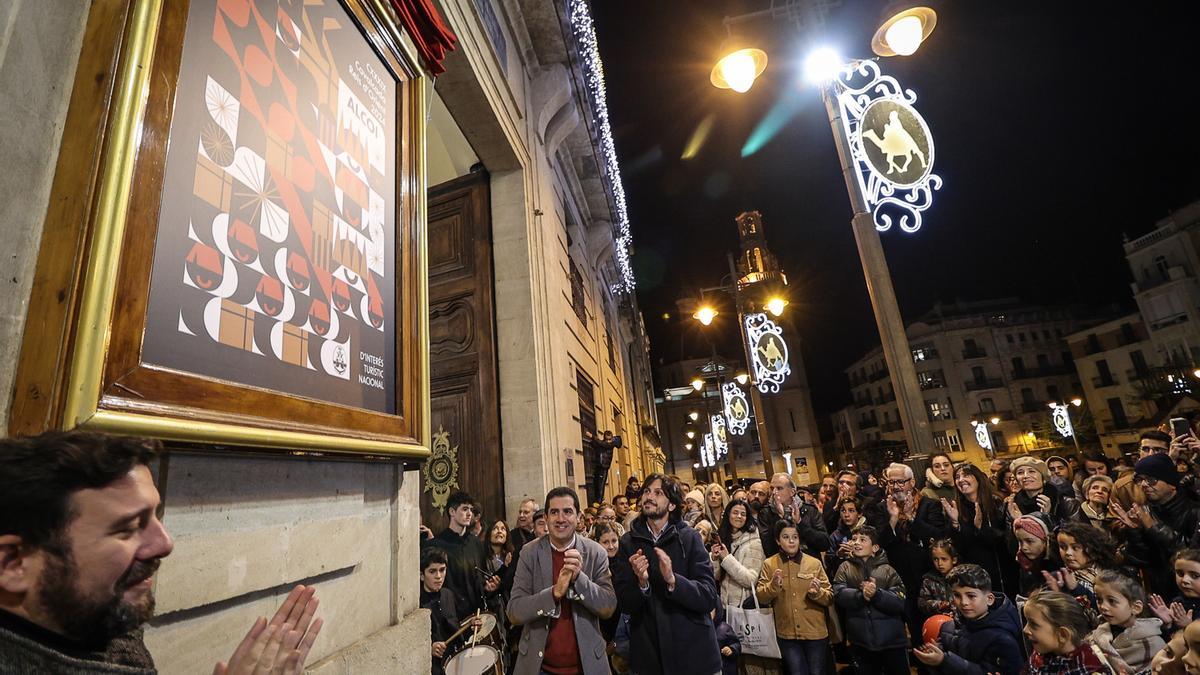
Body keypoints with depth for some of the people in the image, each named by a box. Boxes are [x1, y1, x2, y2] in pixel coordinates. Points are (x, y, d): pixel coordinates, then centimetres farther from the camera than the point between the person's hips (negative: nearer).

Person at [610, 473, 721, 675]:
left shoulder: (689, 538, -9)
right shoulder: (628, 543, -4)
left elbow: (710, 597, -14)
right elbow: (623, 605, -6)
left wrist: (673, 580, -29)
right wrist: (641, 583, -25)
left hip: (693, 650, -1)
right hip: (648, 653, 1)